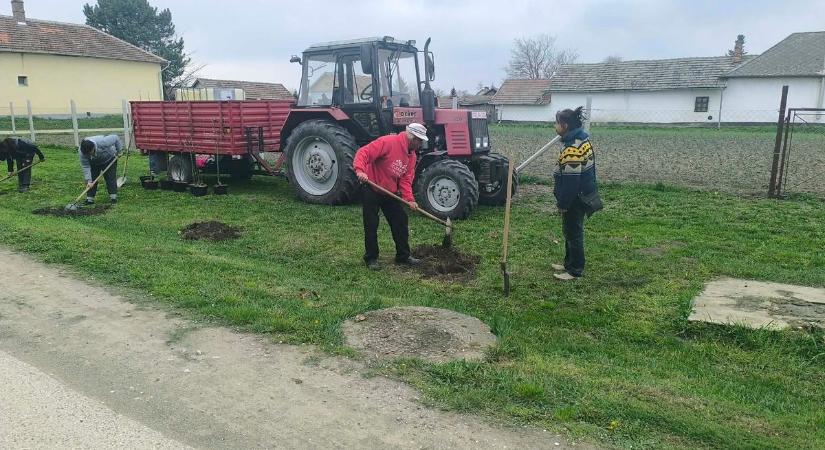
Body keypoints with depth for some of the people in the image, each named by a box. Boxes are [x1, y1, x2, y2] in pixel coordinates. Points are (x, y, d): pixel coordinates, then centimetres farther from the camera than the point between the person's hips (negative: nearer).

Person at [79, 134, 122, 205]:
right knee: (92, 179, -6)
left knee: (111, 178, -8)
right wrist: (89, 180, -34)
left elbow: (115, 138, -26)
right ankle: (89, 198, 1)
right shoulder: (82, 152, -32)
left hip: (109, 159, -2)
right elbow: (85, 167, -28)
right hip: (94, 163, 2)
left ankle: (113, 196, -1)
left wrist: (119, 151, -16)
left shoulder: (102, 142, -42)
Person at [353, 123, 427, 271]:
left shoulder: (411, 155, 4)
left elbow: (406, 179, 1)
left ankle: (403, 255, 22)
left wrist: (409, 199, -13)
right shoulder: (388, 142, -20)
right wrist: (360, 170, -42)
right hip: (372, 190, -7)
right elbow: (363, 153, -25)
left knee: (401, 222, 9)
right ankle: (371, 258, 16)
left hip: (391, 192, 7)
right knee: (371, 226, 1)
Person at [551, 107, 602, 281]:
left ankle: (576, 270, 15)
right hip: (582, 195, 10)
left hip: (575, 199, -10)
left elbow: (570, 180, -26)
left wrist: (563, 203, -17)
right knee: (570, 231, 20)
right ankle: (569, 263, 33)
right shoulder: (582, 139, 7)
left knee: (573, 233, 3)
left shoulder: (572, 148, -26)